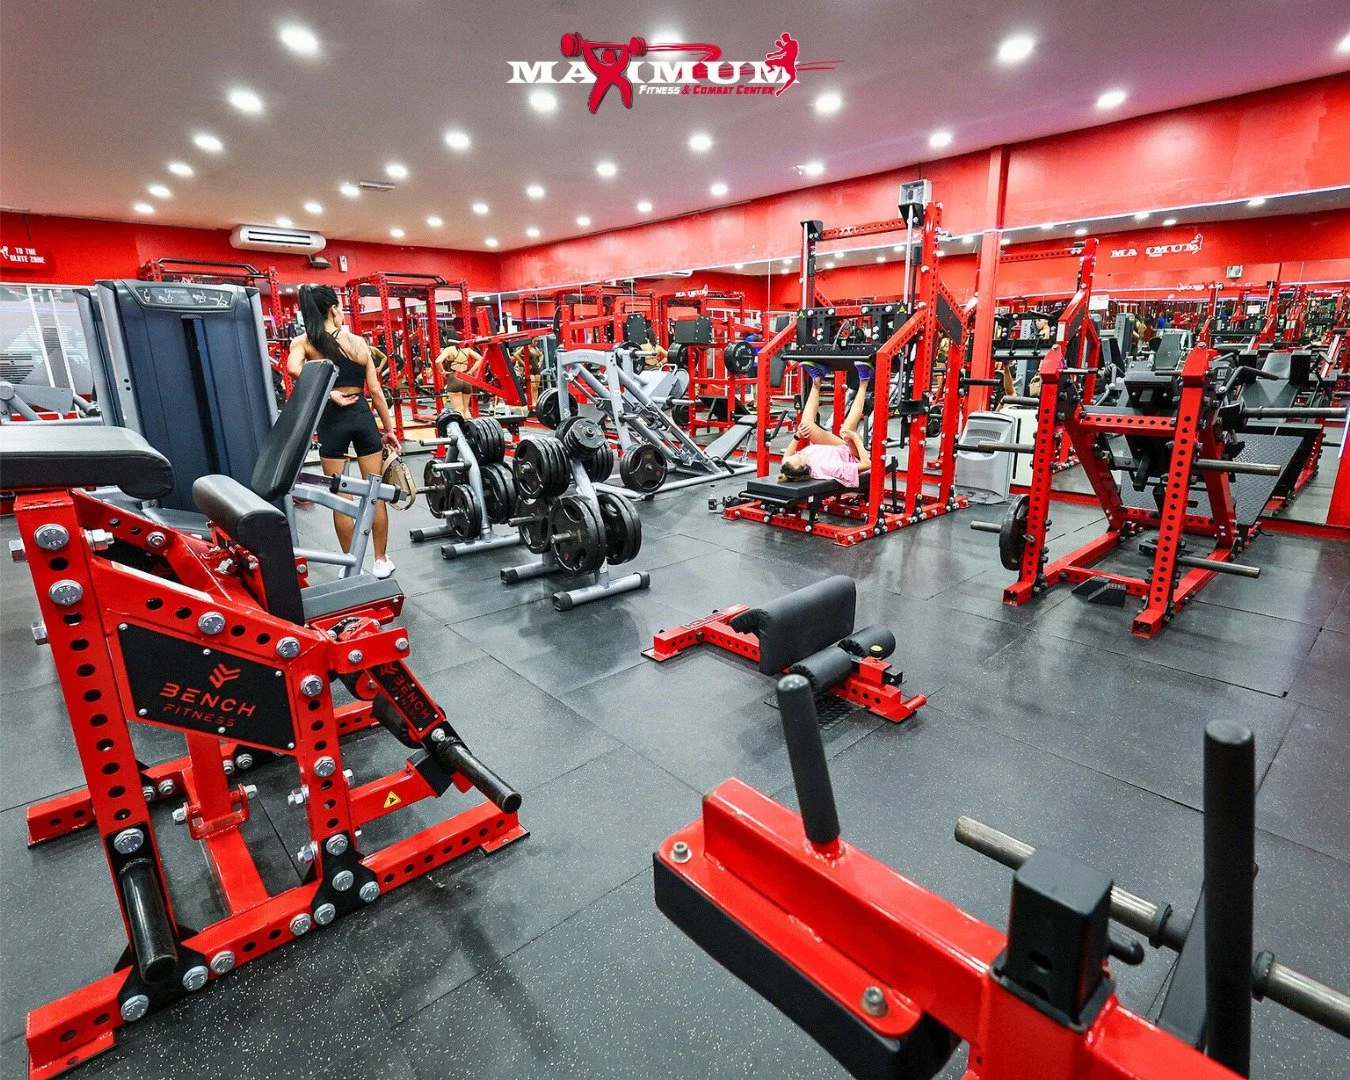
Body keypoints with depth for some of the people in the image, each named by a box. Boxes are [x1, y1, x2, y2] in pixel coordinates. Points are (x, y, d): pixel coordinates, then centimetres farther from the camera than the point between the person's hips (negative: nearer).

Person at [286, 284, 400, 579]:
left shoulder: (303, 341, 1)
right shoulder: (358, 341, 4)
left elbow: (294, 368, -22)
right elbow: (375, 390, 3)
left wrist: (330, 394, -12)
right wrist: (389, 429, 9)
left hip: (332, 419, -1)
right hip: (363, 416, 1)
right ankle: (381, 561, 17)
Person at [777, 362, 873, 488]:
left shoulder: (789, 468, -31)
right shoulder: (826, 468, -46)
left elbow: (787, 455, -4)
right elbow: (866, 464, -39)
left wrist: (797, 436, -15)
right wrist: (855, 437, -33)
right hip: (855, 456, -5)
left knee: (807, 425, -10)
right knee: (846, 430, -31)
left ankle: (816, 379, 10)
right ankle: (863, 382, -8)